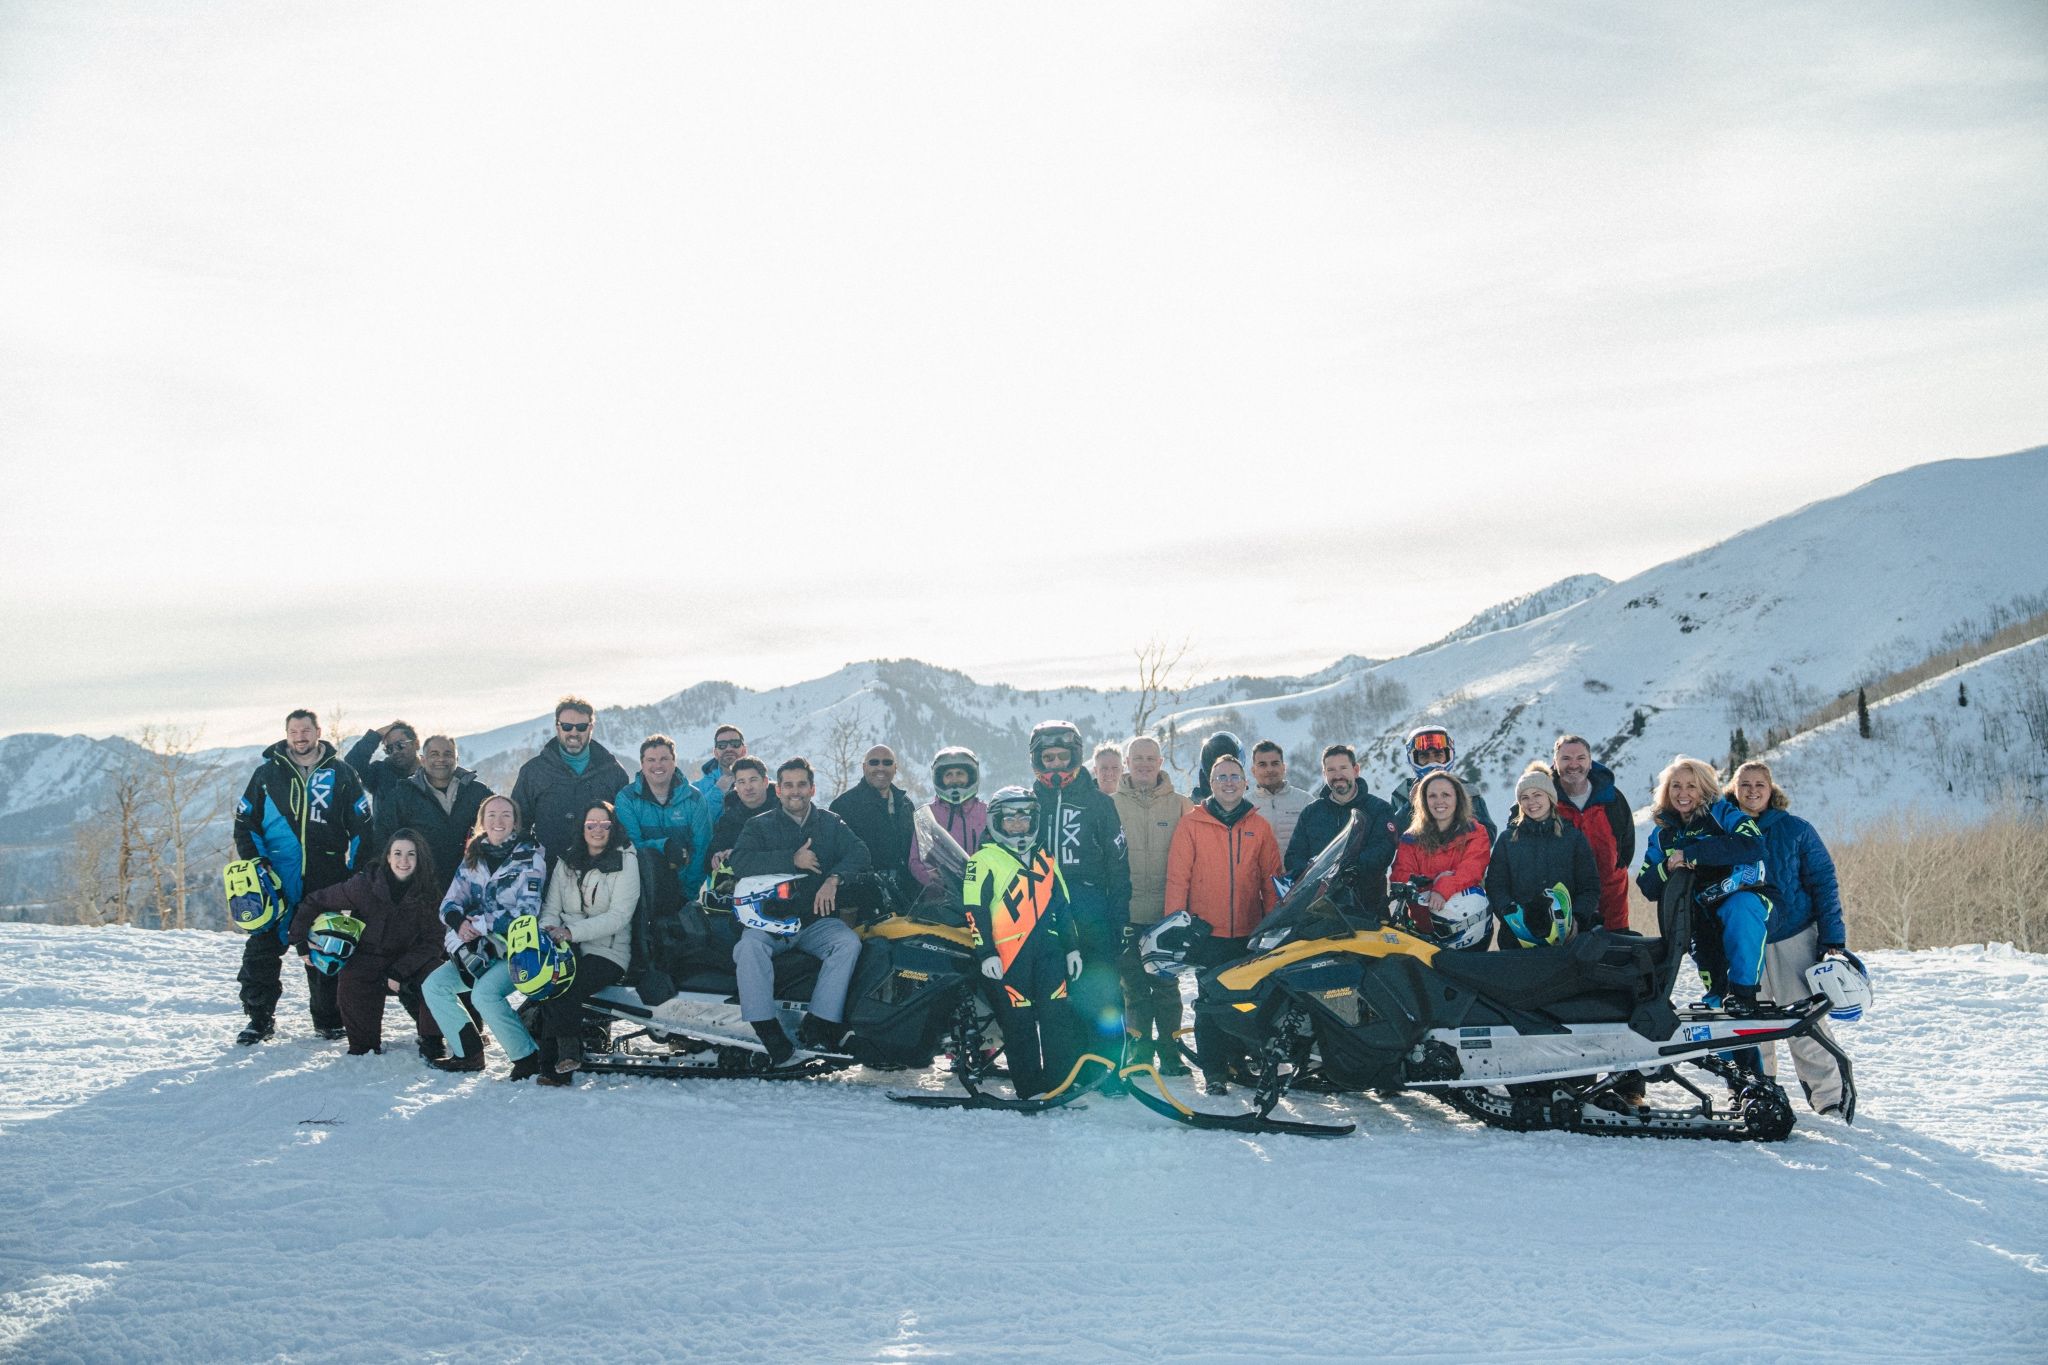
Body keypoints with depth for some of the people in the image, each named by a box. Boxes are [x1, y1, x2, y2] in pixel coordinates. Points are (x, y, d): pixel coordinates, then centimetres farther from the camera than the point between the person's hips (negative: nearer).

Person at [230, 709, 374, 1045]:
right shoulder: (267, 773, 6)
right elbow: (245, 823, 10)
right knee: (263, 947, -3)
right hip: (278, 877, 0)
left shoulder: (340, 774, 5)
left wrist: (356, 870, 0)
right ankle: (259, 1016, 8)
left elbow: (362, 825, 8)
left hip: (326, 878, 0)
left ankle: (329, 1018, 16)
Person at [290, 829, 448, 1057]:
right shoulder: (364, 884, -16)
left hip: (410, 959, 1)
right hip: (369, 958, -1)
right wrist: (300, 941, -11)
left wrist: (399, 972, -20)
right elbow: (315, 902, -6)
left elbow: (431, 941, -9)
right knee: (349, 979, -32)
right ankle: (364, 1043, -9)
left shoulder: (428, 892, -11)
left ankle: (431, 1040, -7)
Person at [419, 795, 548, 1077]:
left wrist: (480, 924, -20)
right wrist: (459, 922, -17)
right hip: (480, 950, 7)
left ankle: (528, 1057, -19)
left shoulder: (530, 857, -7)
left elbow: (526, 910, -16)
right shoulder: (473, 857, 11)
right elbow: (450, 902, 7)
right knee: (434, 985, -5)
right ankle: (469, 1052, 2)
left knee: (484, 993, -29)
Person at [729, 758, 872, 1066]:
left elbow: (860, 855, -2)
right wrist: (792, 860, -15)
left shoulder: (831, 824, 13)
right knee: (749, 946, -33)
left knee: (849, 943, -29)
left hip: (818, 920, 1)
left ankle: (816, 1026, -31)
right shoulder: (760, 826, 10)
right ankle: (768, 1034, -35)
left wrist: (834, 879, -22)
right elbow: (740, 863, -8)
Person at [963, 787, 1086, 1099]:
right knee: (1019, 1022, -3)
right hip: (1008, 952, -4)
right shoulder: (984, 860, 4)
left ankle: (1065, 1081, 1)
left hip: (1048, 950, 4)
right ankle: (1029, 1088, 2)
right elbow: (974, 909, -3)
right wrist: (985, 952, -11)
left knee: (1060, 1017, -3)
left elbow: (1062, 907, 24)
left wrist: (1072, 946, 18)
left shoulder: (1045, 860, 21)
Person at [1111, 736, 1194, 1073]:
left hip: (1166, 913, 0)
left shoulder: (1180, 805, 7)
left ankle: (1170, 1053, 9)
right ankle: (1138, 1052, 10)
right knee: (1134, 987, 2)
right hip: (1126, 913, 0)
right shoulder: (1112, 805, 6)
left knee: (1166, 985, 2)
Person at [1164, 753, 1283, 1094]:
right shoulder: (1192, 824, 3)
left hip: (1250, 934, 2)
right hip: (1207, 933, -2)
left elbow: (1272, 879, 11)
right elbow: (1177, 877, 0)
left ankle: (1243, 1062, 17)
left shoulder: (1259, 826, 10)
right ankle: (1213, 1071, 5)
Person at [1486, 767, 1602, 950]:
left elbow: (1590, 887, 6)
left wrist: (1577, 920, -11)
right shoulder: (1507, 840, 10)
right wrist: (1513, 916, -14)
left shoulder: (1573, 837, 10)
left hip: (1566, 937, 0)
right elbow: (1495, 886, 5)